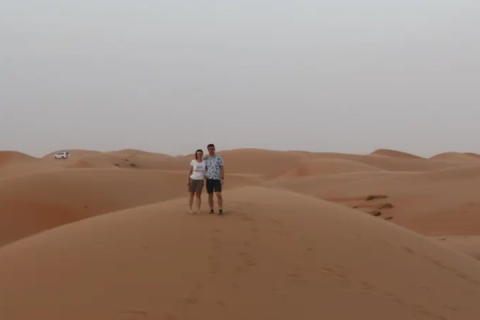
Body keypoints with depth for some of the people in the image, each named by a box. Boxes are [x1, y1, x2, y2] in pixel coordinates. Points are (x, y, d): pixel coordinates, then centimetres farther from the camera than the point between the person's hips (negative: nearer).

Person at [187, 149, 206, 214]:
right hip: (193, 180, -1)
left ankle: (198, 210, 10)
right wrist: (188, 180, -2)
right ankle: (190, 209, 13)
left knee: (198, 195, 1)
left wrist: (204, 181, 3)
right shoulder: (193, 161, -5)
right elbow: (190, 171, -1)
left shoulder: (204, 162, 0)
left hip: (200, 181, 1)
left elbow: (205, 172, 7)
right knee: (192, 195, 3)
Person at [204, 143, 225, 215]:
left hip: (217, 179, -3)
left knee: (219, 195, -14)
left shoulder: (219, 157, -5)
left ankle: (220, 210, -10)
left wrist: (222, 179, -13)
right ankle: (211, 210, 17)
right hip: (209, 179, 3)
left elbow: (222, 168, -6)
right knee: (210, 195, 5)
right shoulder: (206, 158, 3)